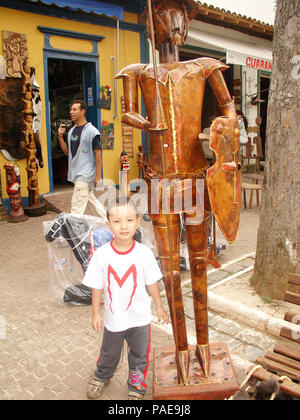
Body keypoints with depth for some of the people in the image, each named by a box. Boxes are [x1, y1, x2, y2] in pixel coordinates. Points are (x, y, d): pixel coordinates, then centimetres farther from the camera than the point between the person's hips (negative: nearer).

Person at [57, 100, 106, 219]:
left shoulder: (92, 131, -11)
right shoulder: (71, 131, 11)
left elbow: (98, 154, -12)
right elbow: (67, 151, 15)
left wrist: (98, 175, -16)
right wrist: (60, 136, 1)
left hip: (85, 174, -8)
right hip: (76, 173, 8)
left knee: (77, 207, -9)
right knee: (91, 198, 19)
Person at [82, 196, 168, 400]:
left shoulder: (144, 253, -17)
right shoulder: (101, 255, -17)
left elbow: (152, 283, -4)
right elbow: (97, 287, -6)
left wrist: (159, 307, 5)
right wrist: (96, 314, -1)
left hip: (140, 317, 0)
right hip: (113, 318, 1)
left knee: (139, 355, 20)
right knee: (109, 354, 25)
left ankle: (137, 387, 47)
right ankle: (101, 377, 57)